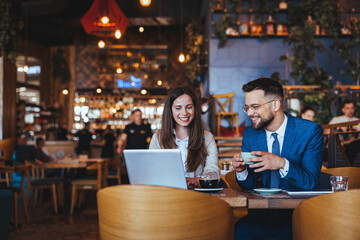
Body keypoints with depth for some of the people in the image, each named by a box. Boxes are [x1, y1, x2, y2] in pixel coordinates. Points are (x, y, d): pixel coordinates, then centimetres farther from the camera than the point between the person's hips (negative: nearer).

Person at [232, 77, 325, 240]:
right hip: (265, 211, 3)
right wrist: (241, 171, -14)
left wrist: (283, 164, -29)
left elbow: (311, 182, -12)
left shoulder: (310, 131, -7)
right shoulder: (250, 135, 6)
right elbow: (250, 185, 9)